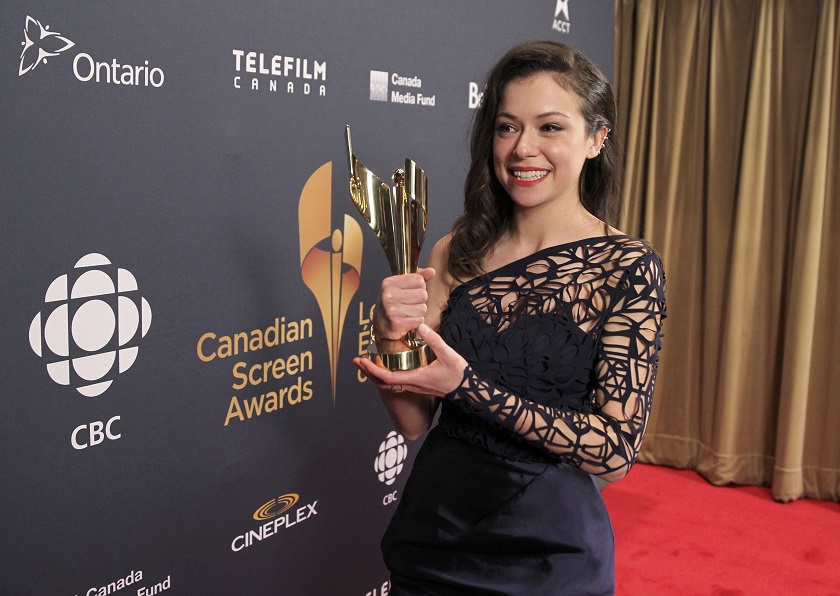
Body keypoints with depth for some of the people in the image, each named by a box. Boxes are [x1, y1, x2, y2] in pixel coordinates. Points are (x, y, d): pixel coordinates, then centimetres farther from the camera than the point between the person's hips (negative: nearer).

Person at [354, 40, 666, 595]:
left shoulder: (628, 267, -12)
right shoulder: (457, 253, -2)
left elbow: (616, 451, -16)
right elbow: (414, 420, -1)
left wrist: (469, 387, -24)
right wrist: (392, 338, -20)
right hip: (430, 536, 3)